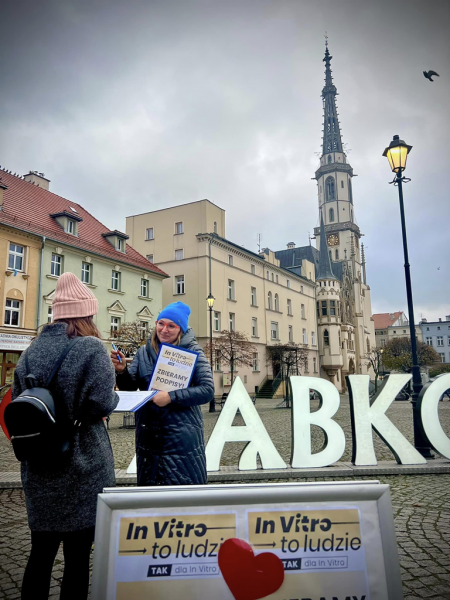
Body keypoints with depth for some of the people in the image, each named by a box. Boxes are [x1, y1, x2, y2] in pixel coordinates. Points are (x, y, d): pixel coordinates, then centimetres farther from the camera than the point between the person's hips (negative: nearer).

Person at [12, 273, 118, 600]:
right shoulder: (91, 348, -15)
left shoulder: (31, 350, 4)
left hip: (38, 467, 6)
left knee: (41, 551, 20)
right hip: (82, 466, -6)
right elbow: (101, 403, -22)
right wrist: (115, 395, -1)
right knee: (77, 555, 9)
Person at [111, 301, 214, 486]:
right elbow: (129, 387, 5)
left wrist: (172, 397, -22)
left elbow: (207, 390, -13)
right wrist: (122, 371, -15)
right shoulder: (145, 351, 4)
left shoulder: (192, 352, -6)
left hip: (182, 436, -3)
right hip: (149, 435, 4)